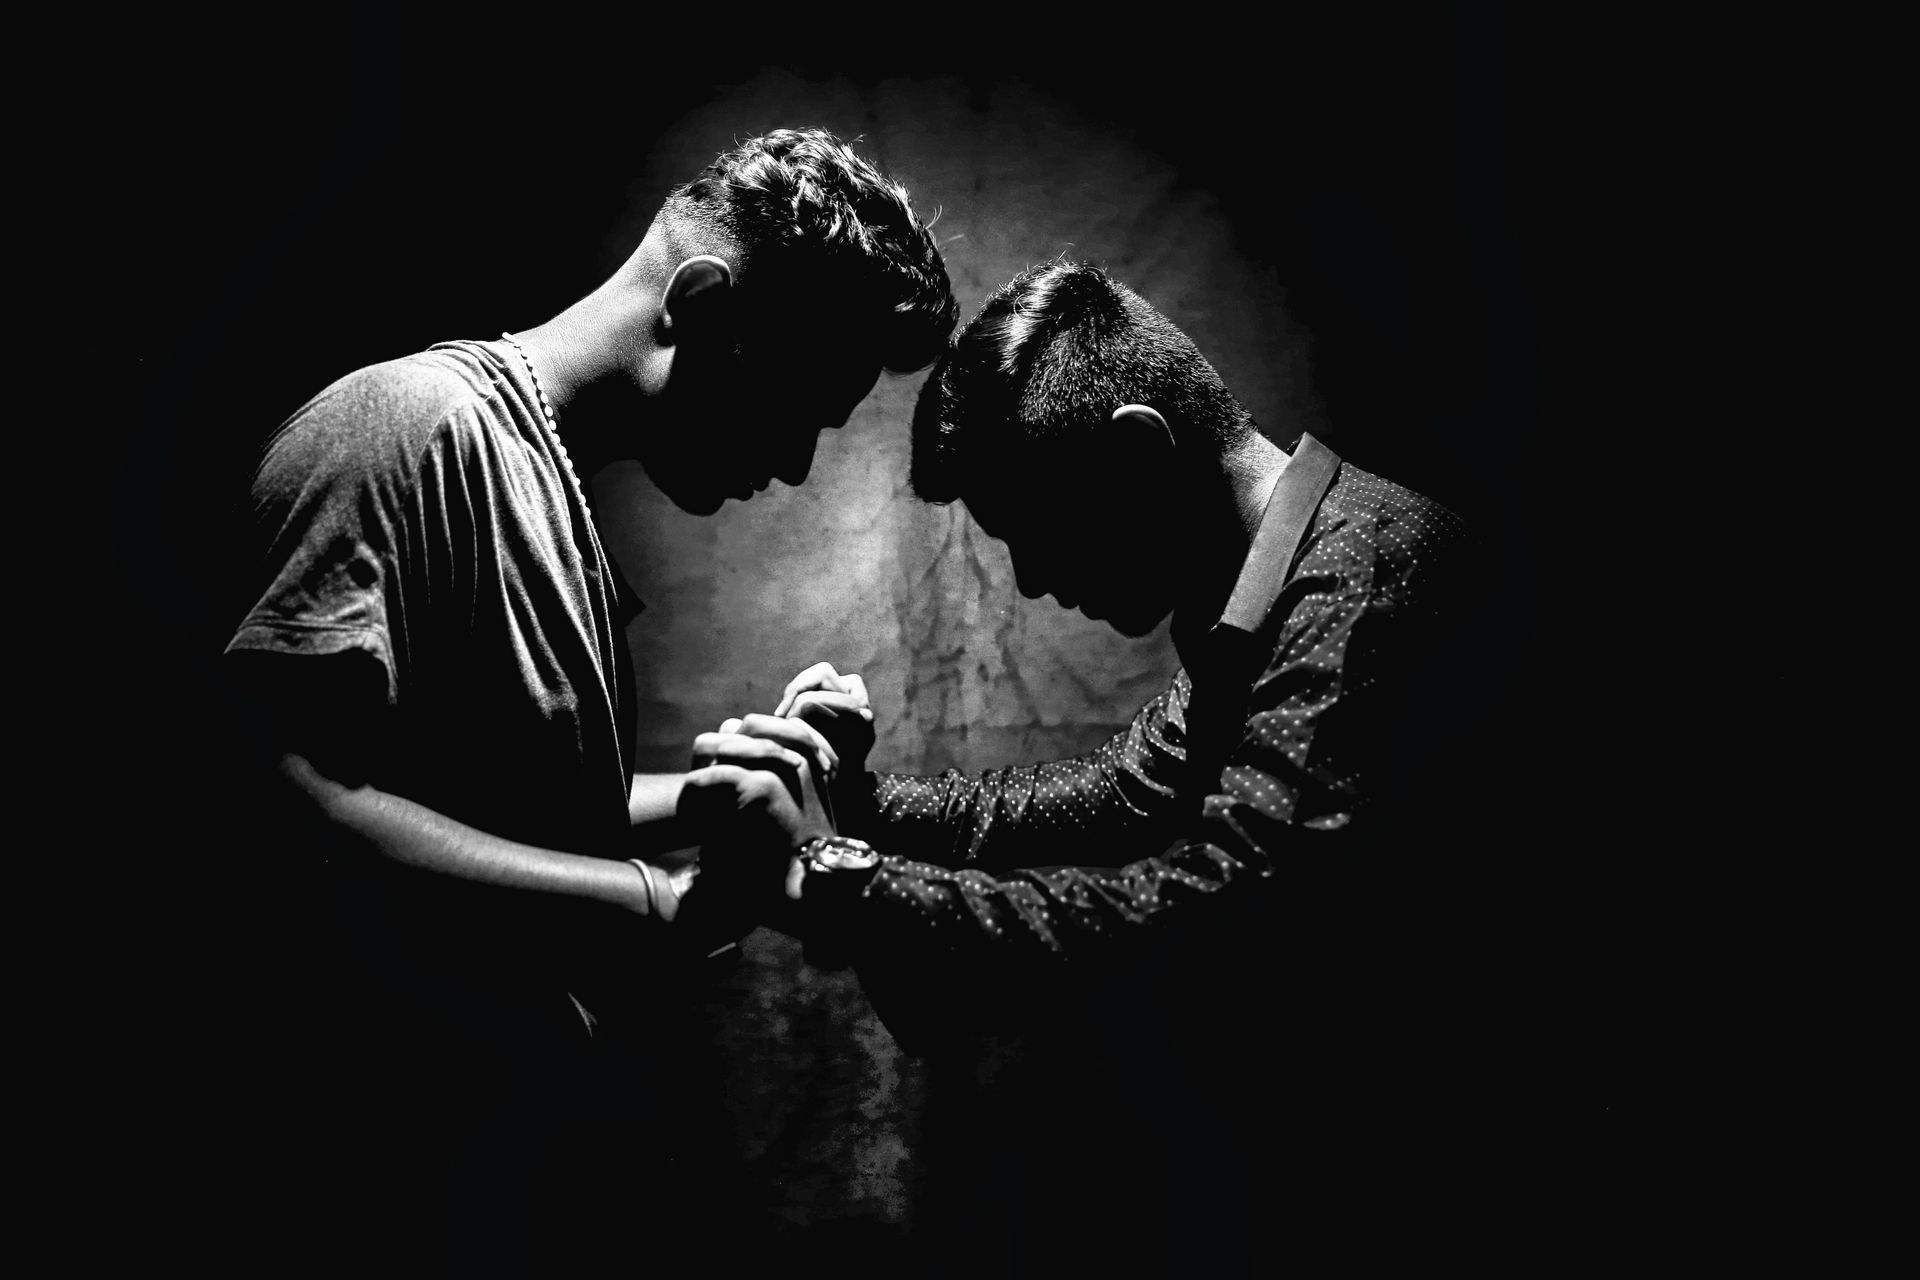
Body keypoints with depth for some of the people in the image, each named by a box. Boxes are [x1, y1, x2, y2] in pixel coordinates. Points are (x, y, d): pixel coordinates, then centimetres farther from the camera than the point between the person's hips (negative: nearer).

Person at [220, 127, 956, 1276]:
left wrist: (692, 805, 2)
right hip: (444, 1170, -8)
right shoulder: (414, 422, -16)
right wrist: (659, 904, -21)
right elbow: (293, 798, -25)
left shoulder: (564, 496, 12)